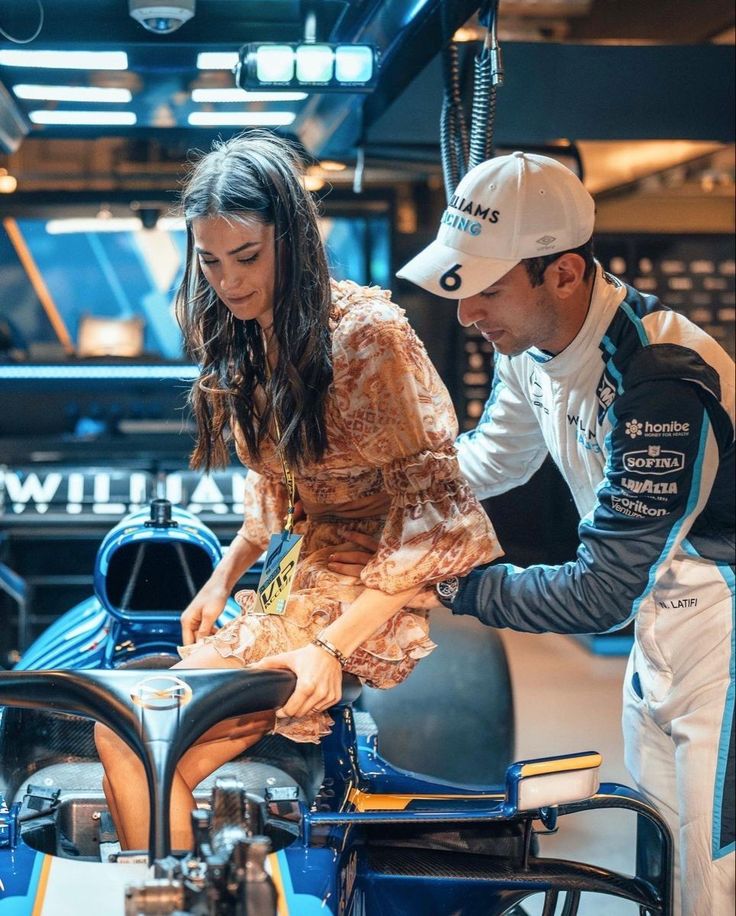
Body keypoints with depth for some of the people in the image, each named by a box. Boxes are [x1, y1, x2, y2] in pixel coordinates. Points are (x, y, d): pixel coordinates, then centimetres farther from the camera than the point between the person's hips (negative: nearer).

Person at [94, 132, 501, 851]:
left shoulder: (367, 332, -17)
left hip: (404, 587, -7)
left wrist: (330, 646, -22)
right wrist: (223, 578, 4)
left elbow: (428, 515, -17)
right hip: (311, 572, 7)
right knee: (127, 736, -11)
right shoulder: (242, 340, 7)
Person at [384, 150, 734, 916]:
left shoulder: (661, 384, -32)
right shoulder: (535, 339, -6)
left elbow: (600, 595, -28)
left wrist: (448, 584, -21)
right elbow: (490, 458, 14)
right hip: (662, 618, 9)